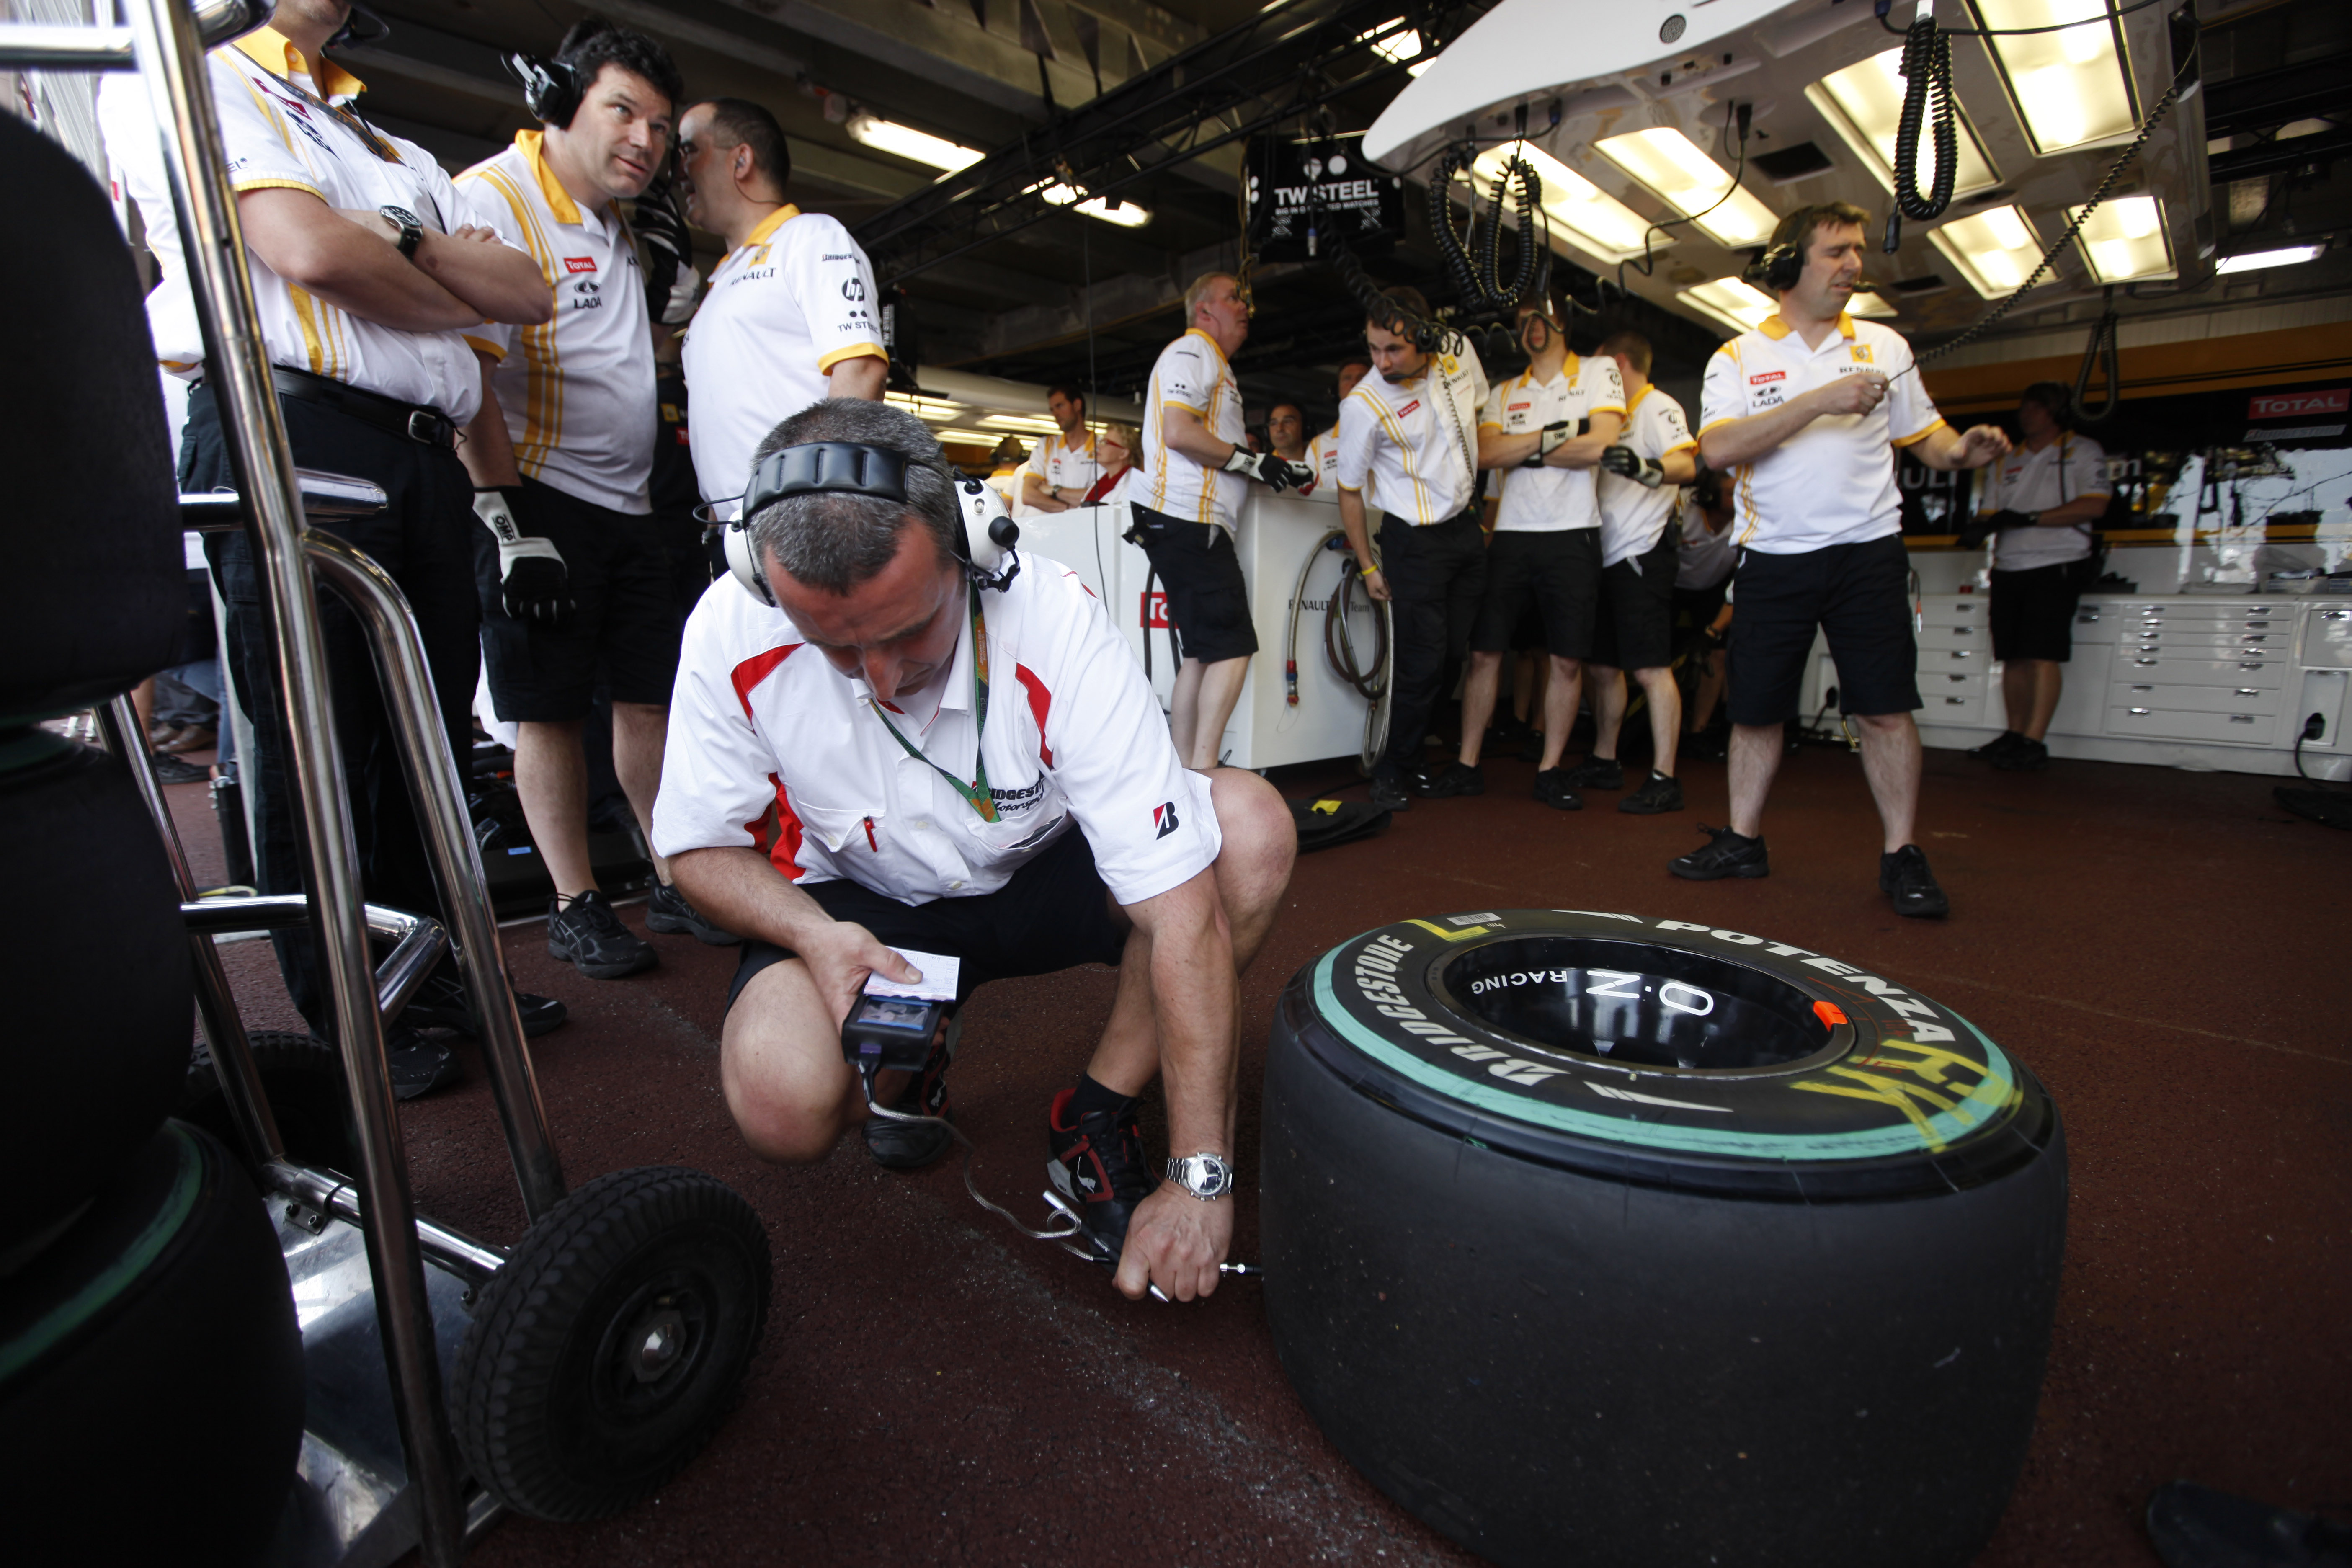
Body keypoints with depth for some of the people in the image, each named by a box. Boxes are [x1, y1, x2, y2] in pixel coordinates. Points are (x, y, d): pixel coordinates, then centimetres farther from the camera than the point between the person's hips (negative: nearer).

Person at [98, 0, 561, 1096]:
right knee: (314, 743, -3)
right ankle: (342, 1024, 10)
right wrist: (457, 297, 7)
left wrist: (407, 241, 0)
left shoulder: (404, 160, 29)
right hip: (287, 432, -6)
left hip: (423, 453, 7)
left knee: (431, 731, 8)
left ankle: (426, 974, 23)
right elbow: (311, 249, -8)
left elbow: (529, 295, 15)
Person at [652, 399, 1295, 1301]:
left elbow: (1183, 914, -31)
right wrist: (813, 933, -28)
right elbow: (699, 846, -6)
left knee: (1253, 827, -26)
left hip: (1040, 878, 0)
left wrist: (1198, 1179, -30)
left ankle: (1097, 1121, -7)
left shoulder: (1055, 626, -30)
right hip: (862, 909, 1)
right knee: (781, 1102, -30)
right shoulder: (733, 635, -22)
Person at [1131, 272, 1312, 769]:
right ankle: (1203, 771, -13)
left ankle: (1186, 774, 11)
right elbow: (1178, 433, -18)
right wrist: (1252, 461, -13)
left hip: (1197, 526, 11)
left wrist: (1274, 471, 15)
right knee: (1234, 648, -14)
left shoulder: (1216, 365, 29)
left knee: (1202, 653, 8)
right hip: (1186, 520, -11)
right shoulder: (1191, 352, -3)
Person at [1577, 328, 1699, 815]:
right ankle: (1604, 762, 23)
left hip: (1642, 553, -9)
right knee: (1604, 666, 12)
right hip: (1609, 555, 9)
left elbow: (1687, 464, -21)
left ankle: (1664, 779, -12)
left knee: (1651, 669, -12)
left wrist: (1648, 468, -41)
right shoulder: (1617, 414, 23)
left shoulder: (1658, 406, -4)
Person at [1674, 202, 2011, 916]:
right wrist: (1821, 401, -18)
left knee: (1885, 708, -3)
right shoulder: (1738, 358, 4)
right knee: (1755, 708, 4)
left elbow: (1922, 434, 18)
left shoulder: (1884, 346, 13)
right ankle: (1743, 839, 17)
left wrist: (1961, 450, -5)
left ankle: (1901, 855, 7)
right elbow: (1718, 448, -13)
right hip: (1772, 558, -1)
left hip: (1867, 550, 1)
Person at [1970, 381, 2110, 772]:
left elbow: (2094, 506, -7)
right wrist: (1984, 525, -7)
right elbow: (1988, 513, 16)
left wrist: (2031, 518, -15)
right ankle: (2014, 735, 9)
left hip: (2055, 565, -5)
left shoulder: (2082, 451, 5)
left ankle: (2034, 742, -16)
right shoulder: (2006, 462, 21)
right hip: (2009, 567, 5)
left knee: (2043, 653, -13)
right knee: (2012, 656, 4)